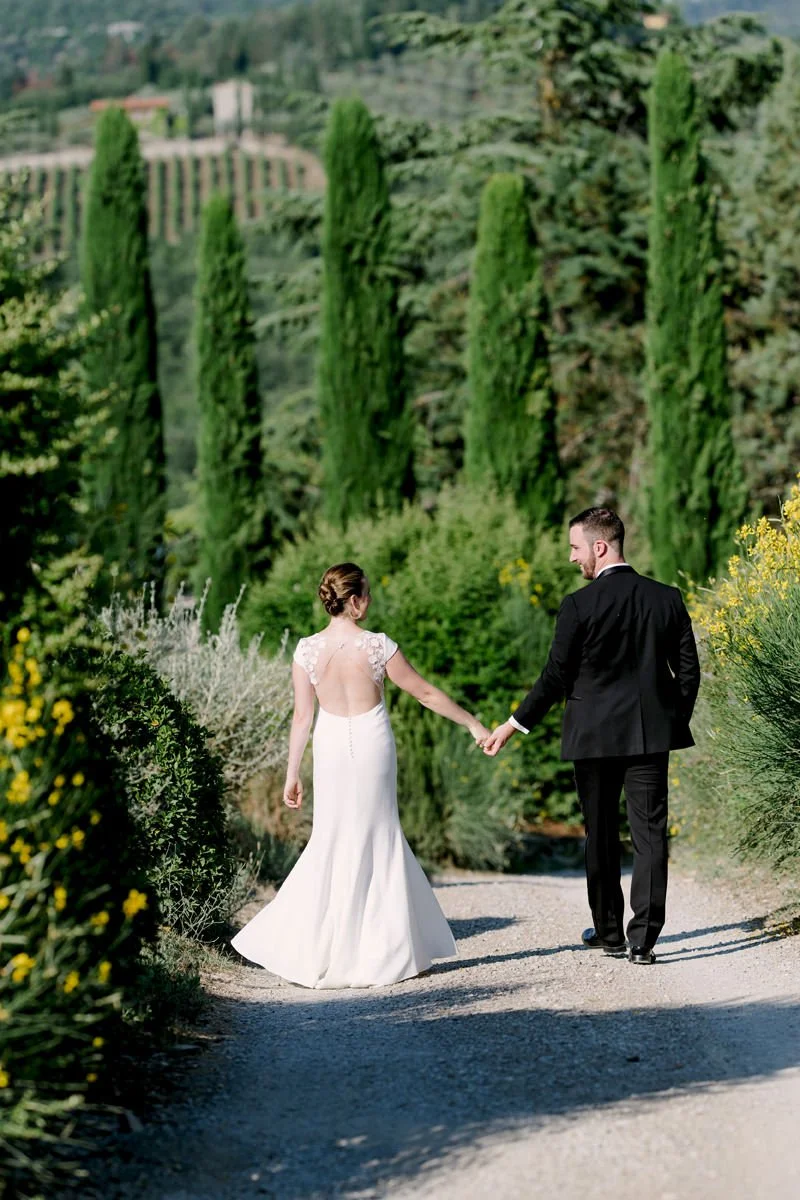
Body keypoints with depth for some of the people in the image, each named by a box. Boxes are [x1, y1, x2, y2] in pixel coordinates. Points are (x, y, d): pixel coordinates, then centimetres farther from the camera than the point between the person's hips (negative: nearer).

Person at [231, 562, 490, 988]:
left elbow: (302, 716, 0)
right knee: (374, 841, 9)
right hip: (371, 745, -2)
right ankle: (378, 953, 14)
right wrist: (472, 723, 7)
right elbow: (425, 693, -4)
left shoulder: (307, 649, -6)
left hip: (331, 746, 2)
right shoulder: (376, 645, -13)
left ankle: (310, 950, 9)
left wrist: (292, 773, 9)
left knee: (331, 842, 13)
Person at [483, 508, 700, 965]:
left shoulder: (579, 606, -11)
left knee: (601, 835, 12)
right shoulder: (667, 598, 0)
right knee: (650, 833, 2)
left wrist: (514, 724, 3)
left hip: (595, 736, -2)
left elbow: (556, 677, -8)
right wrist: (675, 721, 18)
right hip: (650, 734, 2)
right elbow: (688, 670, 4)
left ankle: (609, 931, 22)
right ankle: (643, 937, -4)